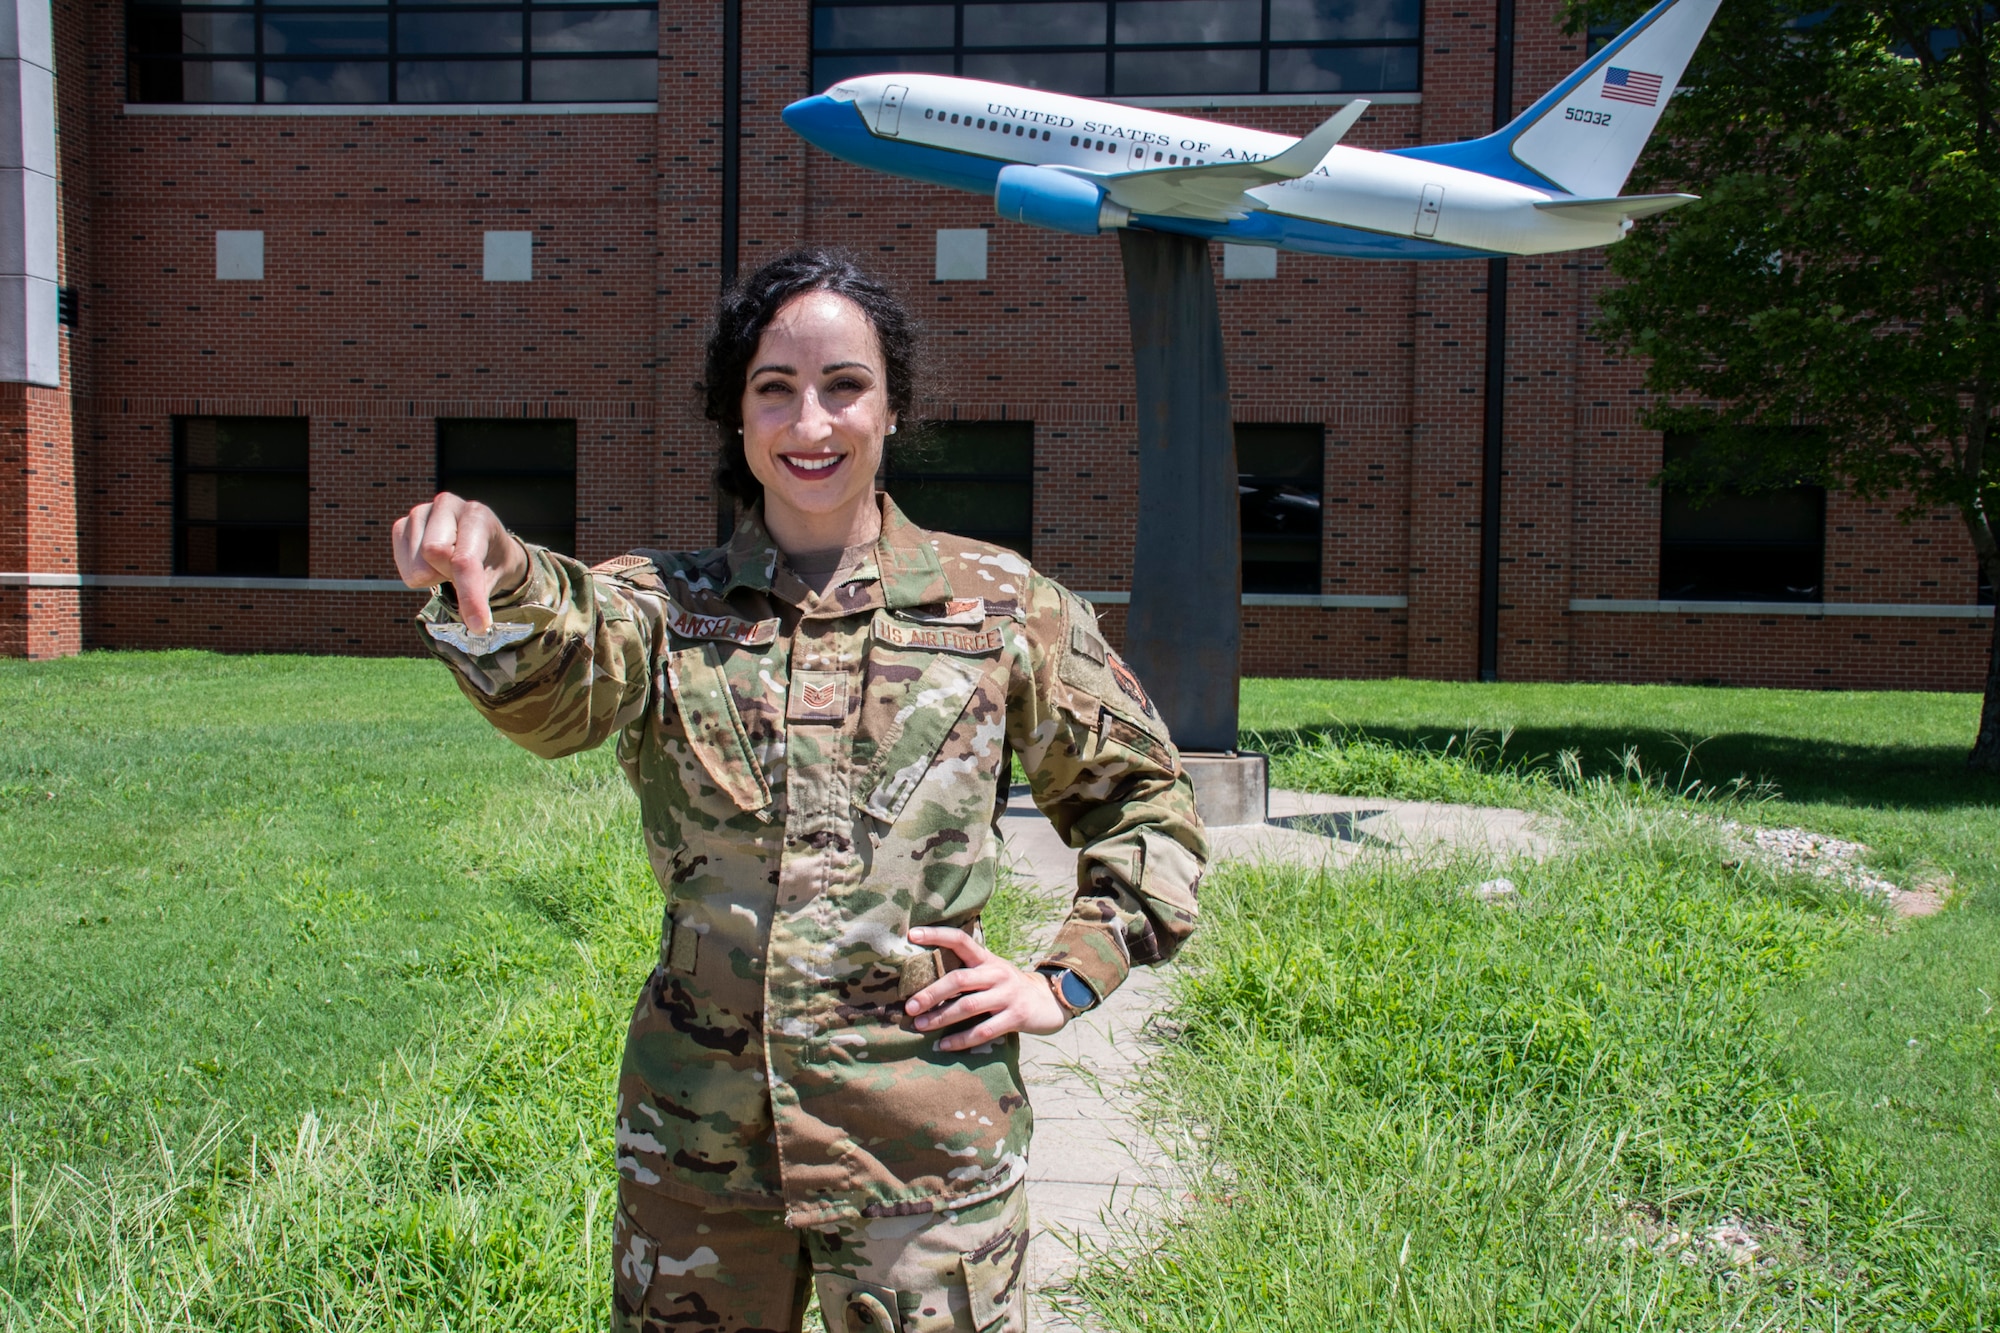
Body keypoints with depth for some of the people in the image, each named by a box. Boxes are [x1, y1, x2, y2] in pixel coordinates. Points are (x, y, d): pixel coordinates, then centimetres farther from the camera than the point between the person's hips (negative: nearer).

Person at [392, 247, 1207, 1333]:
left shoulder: (999, 605, 0)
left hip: (924, 1132, -1)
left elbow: (1143, 803, 10)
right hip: (693, 1129, 2)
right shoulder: (665, 602, 1)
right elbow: (554, 691, -22)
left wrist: (1067, 979, -1)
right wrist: (496, 584, -43)